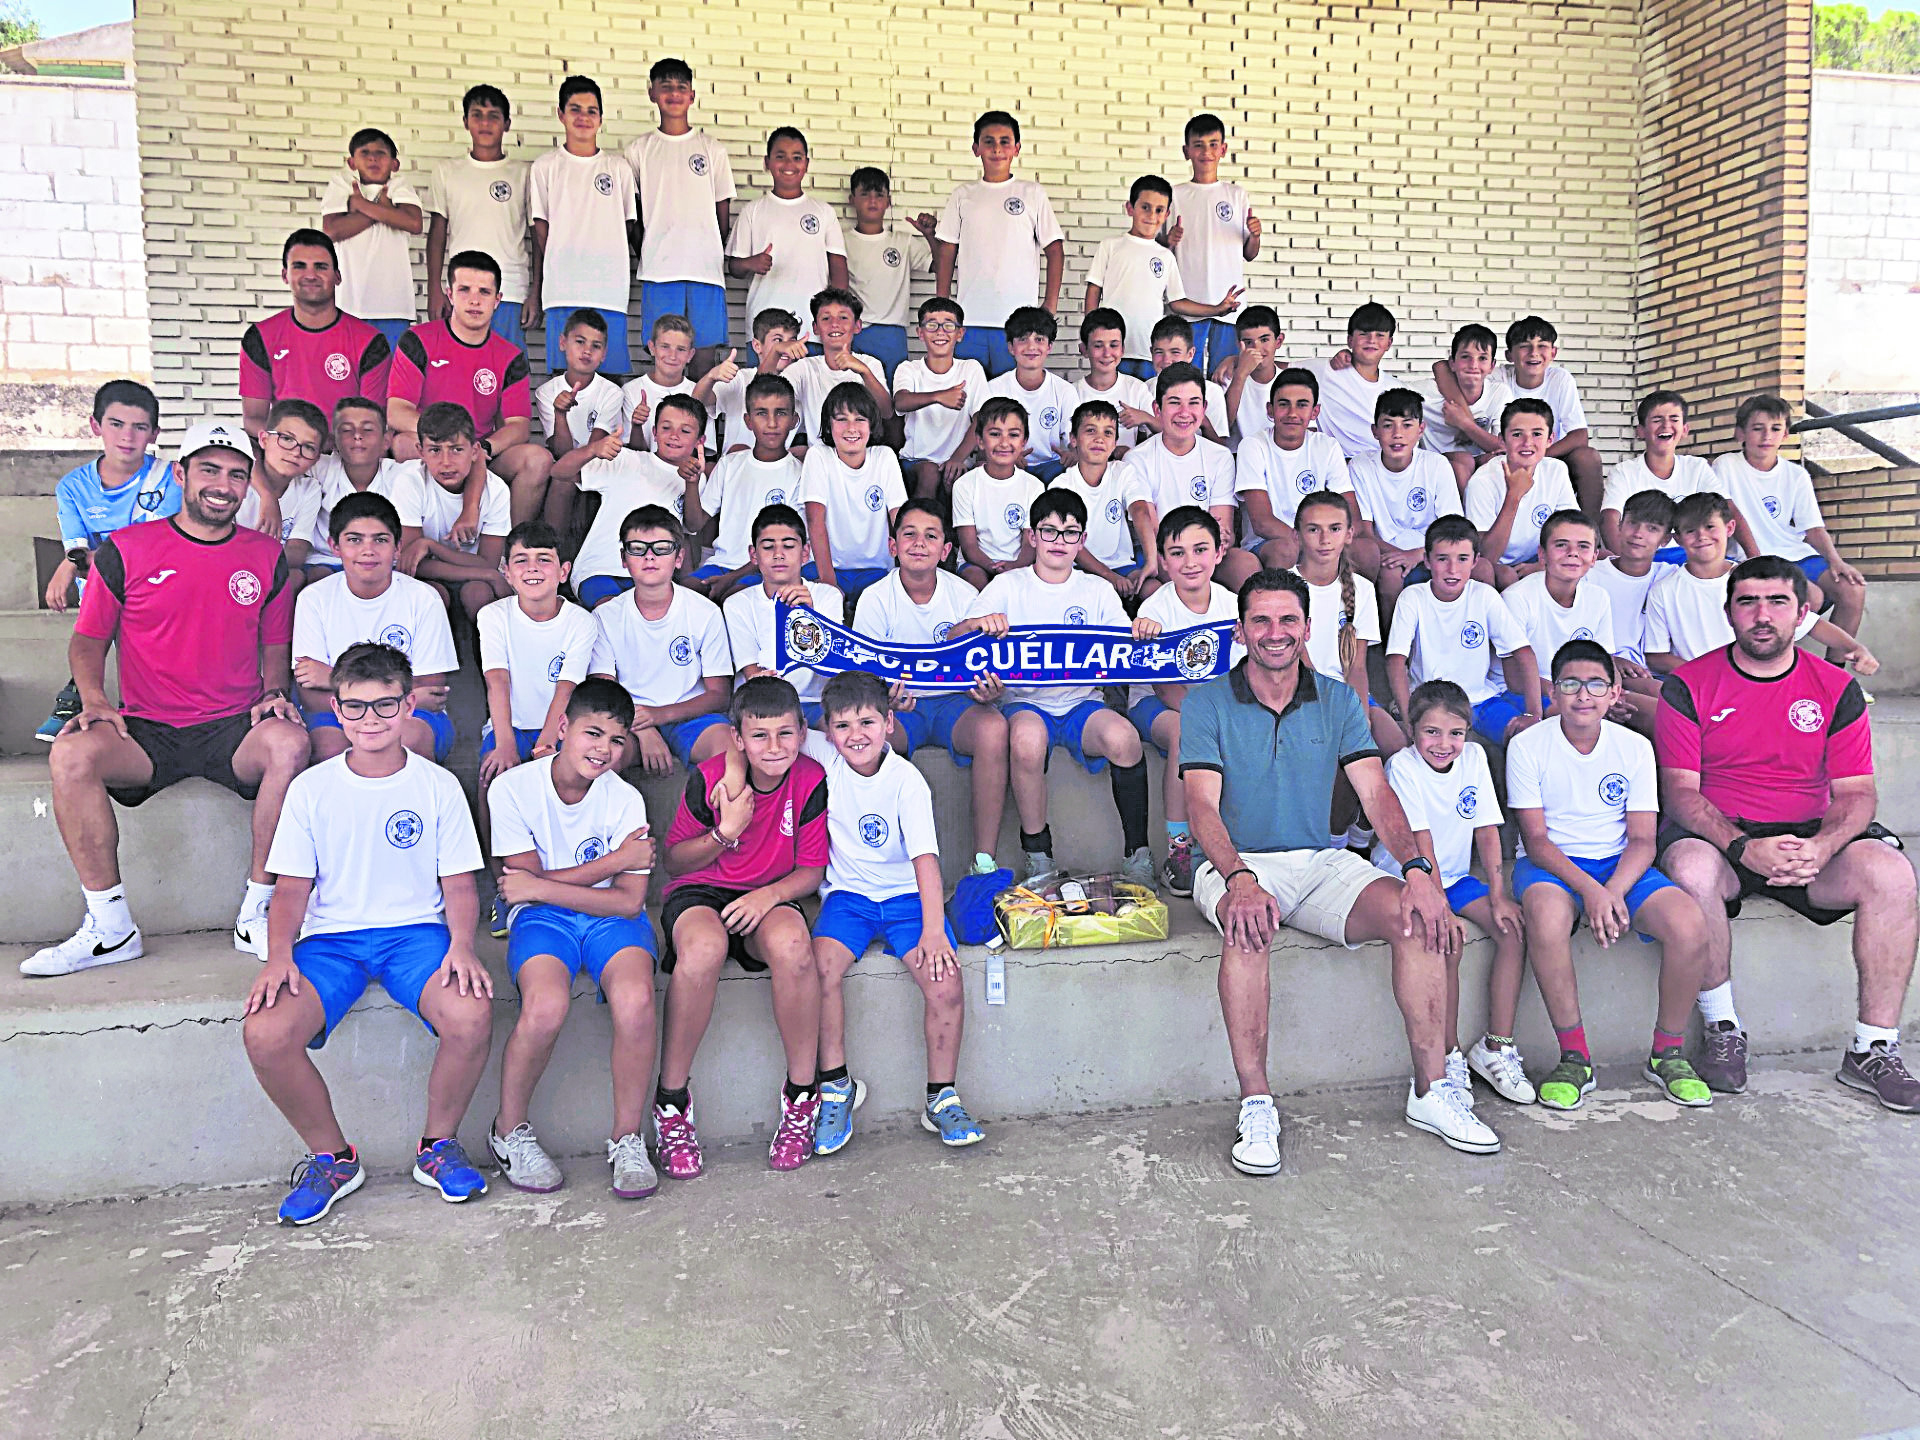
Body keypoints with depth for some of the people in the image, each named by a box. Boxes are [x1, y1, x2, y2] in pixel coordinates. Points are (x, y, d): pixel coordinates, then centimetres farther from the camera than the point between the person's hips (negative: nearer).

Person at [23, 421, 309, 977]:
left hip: (234, 728, 0)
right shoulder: (126, 549, 5)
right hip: (146, 732, 0)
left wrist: (273, 692, -3)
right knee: (71, 754, -29)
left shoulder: (266, 557, 9)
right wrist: (93, 698, -7)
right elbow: (89, 638, 11)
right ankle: (110, 927, -16)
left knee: (290, 742, -33)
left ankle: (256, 917, -21)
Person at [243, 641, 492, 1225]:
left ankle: (438, 1145, -2)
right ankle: (333, 1157, 1)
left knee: (471, 1014, -32)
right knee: (264, 1033, -27)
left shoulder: (438, 786, 4)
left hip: (417, 931, -1)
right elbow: (291, 887, 6)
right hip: (331, 936, 1)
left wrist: (461, 945, -15)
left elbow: (459, 883, 4)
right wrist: (279, 954, -12)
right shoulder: (311, 789, 6)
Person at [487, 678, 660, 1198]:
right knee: (545, 1008, -32)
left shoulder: (625, 799, -2)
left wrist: (540, 887, -14)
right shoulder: (512, 788, -5)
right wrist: (617, 859, -10)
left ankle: (628, 1139, -9)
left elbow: (629, 900, -8)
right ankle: (509, 1131, -3)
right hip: (541, 919, -1)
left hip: (611, 918, 1)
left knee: (636, 1002, -31)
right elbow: (526, 882, -9)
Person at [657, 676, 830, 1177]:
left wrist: (769, 895, -21)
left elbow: (811, 871, -1)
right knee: (704, 947, -39)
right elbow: (675, 861, 0)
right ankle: (671, 1099, -19)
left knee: (791, 944, -37)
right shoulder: (708, 778, -9)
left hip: (770, 897, 1)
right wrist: (725, 832, -18)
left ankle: (801, 1095, -16)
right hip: (700, 892, -1)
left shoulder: (810, 782, -6)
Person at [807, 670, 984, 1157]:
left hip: (906, 896, -1)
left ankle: (941, 1099, -5)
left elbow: (925, 856, -21)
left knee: (945, 978, -24)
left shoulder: (907, 779, -12)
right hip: (848, 894, 2)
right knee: (823, 962, -29)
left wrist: (933, 928, -30)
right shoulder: (826, 758, -4)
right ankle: (836, 1086, -10)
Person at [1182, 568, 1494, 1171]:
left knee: (1417, 915, -23)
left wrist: (1418, 868, -20)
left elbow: (1376, 793, -1)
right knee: (1249, 928, -37)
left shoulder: (1338, 701, 10)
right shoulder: (1206, 703, 0)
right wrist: (1239, 879, -32)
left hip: (1321, 862, 3)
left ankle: (1431, 1089, -9)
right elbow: (1203, 807, -12)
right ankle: (1256, 1106, -27)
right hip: (1237, 863, -3)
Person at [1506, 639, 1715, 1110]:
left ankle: (1667, 1053, -1)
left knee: (1690, 926, -25)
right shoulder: (1528, 745, -5)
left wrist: (1612, 892, -21)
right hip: (1549, 863, -3)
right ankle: (1574, 1057, -21)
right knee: (1547, 916, -38)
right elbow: (1535, 840, -9)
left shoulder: (1635, 747, 2)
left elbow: (1642, 840, -1)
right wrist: (1589, 889, -25)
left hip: (1620, 865, 3)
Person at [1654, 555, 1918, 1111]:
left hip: (1808, 838, 3)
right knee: (1691, 869, -36)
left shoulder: (1836, 689, 6)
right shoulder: (1689, 685, -2)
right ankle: (1723, 1028, -16)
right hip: (1717, 834, -2)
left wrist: (1822, 846, -22)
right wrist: (1744, 848, -25)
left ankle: (1873, 1048, -12)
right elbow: (1680, 790, -8)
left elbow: (1856, 792, 1)